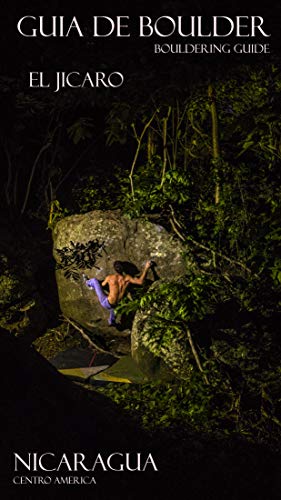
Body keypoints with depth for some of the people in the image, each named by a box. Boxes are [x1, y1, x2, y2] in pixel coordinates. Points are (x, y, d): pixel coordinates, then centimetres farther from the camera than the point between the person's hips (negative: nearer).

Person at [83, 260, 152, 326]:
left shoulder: (110, 277, -16)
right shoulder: (127, 278, -15)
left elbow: (102, 285, 3)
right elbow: (140, 281, -24)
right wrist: (146, 268, -15)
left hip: (106, 303, -2)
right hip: (113, 306, 3)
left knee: (94, 280, 14)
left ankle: (87, 283, 48)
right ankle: (112, 321, 66)